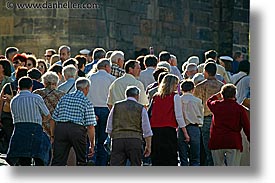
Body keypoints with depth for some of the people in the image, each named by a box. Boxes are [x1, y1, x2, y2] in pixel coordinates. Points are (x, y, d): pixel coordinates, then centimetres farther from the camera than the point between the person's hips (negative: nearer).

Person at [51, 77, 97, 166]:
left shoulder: (64, 98, 16)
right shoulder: (87, 103, 4)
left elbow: (54, 118, 14)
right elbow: (90, 126, -1)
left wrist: (53, 136, 19)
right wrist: (92, 145, 4)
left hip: (60, 128, 3)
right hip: (77, 130, -3)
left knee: (58, 161, -2)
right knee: (81, 161, 15)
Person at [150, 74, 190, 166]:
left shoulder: (155, 97, 10)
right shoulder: (175, 97, -2)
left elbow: (150, 114, 9)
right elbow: (179, 116, -5)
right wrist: (185, 133, 0)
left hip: (155, 130, 4)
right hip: (169, 130, -4)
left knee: (156, 159, 8)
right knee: (171, 159, -2)